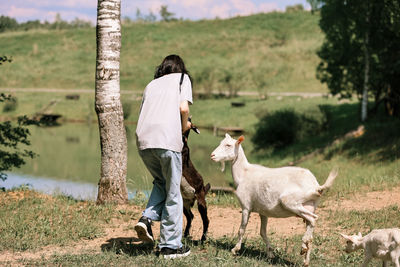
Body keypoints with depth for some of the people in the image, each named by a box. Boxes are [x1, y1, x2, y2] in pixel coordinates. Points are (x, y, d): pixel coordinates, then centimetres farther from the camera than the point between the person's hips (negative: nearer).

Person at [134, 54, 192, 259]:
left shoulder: (151, 84, 27)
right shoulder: (182, 79, 16)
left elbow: (143, 114, 20)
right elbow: (183, 108, -1)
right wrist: (184, 126, 17)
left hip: (143, 141, 5)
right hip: (167, 139, -4)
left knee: (161, 183, 26)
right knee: (173, 193, 5)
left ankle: (147, 219, 4)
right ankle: (171, 246, 6)